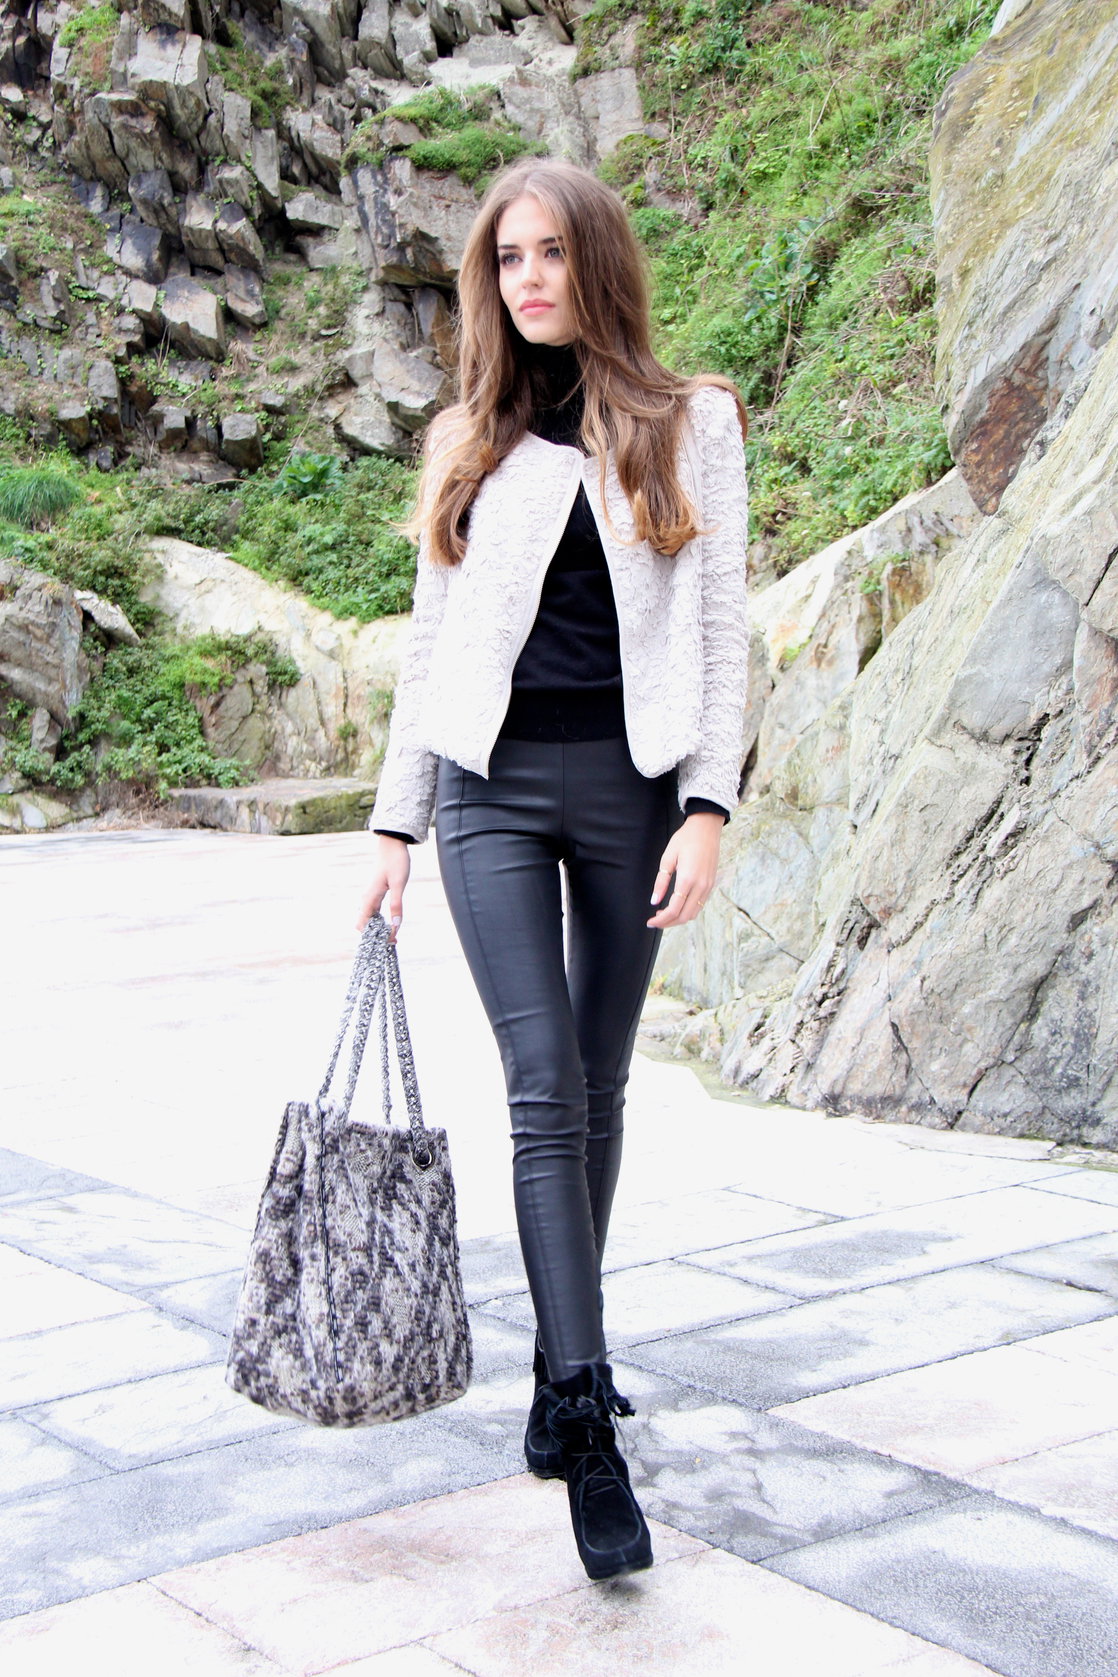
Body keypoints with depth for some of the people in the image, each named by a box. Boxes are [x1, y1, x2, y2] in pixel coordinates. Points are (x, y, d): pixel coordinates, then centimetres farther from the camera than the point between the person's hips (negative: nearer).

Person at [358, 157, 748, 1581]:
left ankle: (565, 1360, 24)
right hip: (494, 784, 1)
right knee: (546, 1086, -12)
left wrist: (708, 808, -9)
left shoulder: (690, 424, 6)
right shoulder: (467, 442, 12)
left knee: (599, 1085, 8)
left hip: (631, 782, 0)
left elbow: (719, 628, 1)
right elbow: (431, 643, 13)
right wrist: (395, 827, 9)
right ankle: (584, 1418, -15)